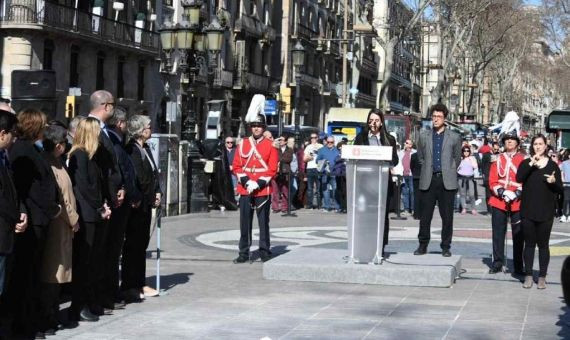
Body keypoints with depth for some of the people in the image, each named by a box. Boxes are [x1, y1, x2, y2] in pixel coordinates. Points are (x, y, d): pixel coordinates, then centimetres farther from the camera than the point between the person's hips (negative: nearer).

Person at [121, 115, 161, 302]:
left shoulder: (146, 148, 13)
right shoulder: (132, 150, -17)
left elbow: (153, 173, 19)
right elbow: (135, 177, -22)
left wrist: (157, 192, 9)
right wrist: (136, 199, -18)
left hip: (146, 204, 10)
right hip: (136, 204, -10)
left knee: (142, 243, 15)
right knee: (133, 244, -4)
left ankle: (139, 284, 24)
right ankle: (129, 286, 3)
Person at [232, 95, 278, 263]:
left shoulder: (270, 146, 1)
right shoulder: (243, 144, 7)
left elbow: (272, 169, -4)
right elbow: (237, 166, 5)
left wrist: (258, 184, -13)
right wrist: (247, 182, -9)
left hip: (263, 190, -2)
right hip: (245, 190, 2)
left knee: (263, 222, 2)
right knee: (245, 222, 5)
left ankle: (265, 252, 10)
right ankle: (244, 253, 10)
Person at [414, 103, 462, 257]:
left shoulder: (454, 137, 6)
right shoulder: (424, 136, 10)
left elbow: (457, 159, 15)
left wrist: (449, 171, 11)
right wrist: (428, 169, 12)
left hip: (447, 181, -1)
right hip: (428, 181, 1)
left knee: (447, 216, 1)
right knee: (425, 215, 2)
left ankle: (446, 247, 9)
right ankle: (423, 245, 11)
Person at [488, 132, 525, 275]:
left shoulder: (523, 160, 4)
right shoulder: (498, 160, 8)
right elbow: (492, 182, 3)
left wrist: (517, 193, -14)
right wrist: (502, 193, -12)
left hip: (518, 203, -1)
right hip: (499, 202, 1)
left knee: (518, 235, 1)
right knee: (498, 234, 4)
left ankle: (518, 266, 8)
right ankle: (497, 263, 14)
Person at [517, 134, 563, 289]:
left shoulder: (552, 165, 5)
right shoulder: (526, 163, 6)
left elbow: (560, 190, 6)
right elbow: (519, 178, -14)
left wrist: (554, 182, -15)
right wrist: (531, 163, -19)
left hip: (545, 212, 0)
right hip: (528, 211, 1)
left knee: (543, 244, 4)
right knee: (529, 243, 5)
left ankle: (542, 277, 9)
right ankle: (528, 276, 11)